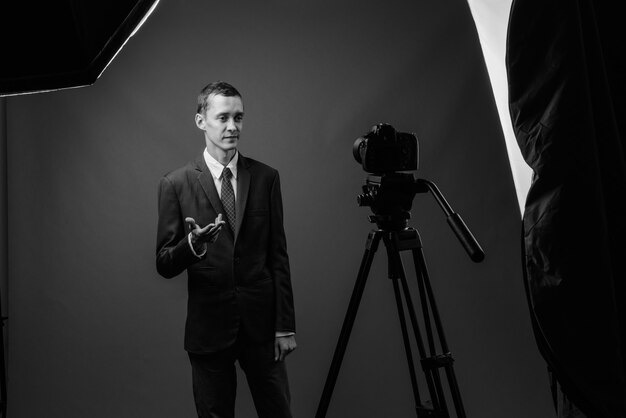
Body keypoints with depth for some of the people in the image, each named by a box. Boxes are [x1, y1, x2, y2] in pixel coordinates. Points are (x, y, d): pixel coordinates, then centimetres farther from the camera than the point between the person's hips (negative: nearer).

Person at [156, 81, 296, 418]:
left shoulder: (266, 177, 3)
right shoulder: (175, 184, -2)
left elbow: (278, 255, 4)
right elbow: (164, 265, -3)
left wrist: (286, 325, 1)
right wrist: (193, 244, -24)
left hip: (262, 324, 1)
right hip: (209, 325, -1)